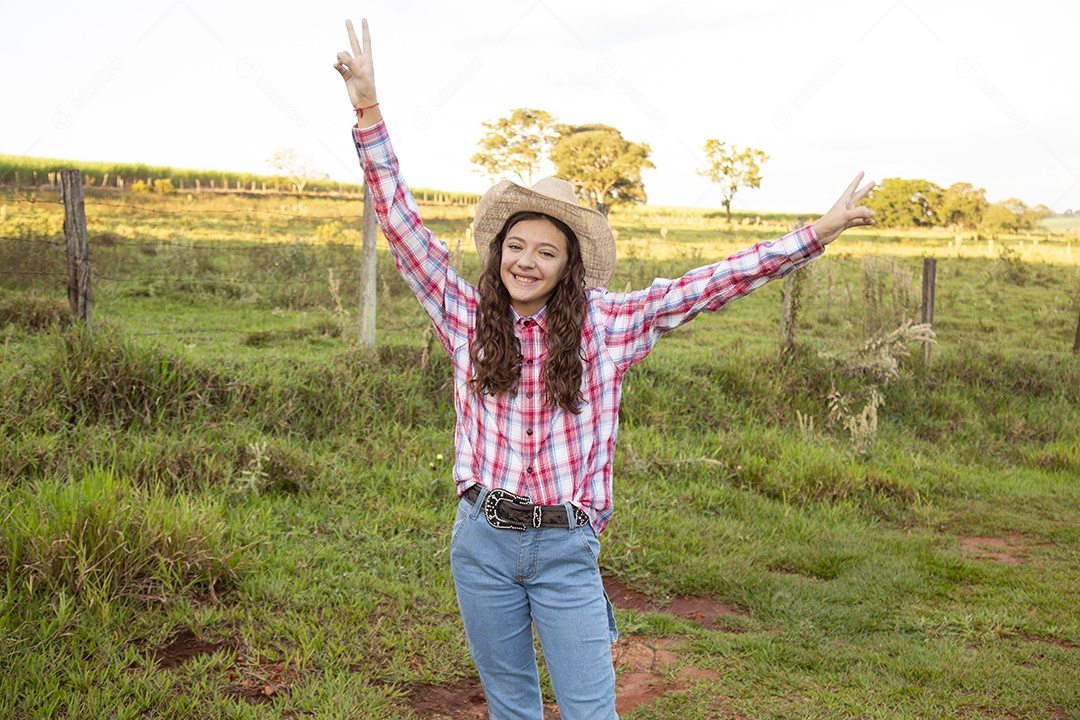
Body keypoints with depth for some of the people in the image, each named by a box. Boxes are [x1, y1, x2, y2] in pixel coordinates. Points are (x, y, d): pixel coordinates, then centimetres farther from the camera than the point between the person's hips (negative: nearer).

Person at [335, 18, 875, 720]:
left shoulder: (608, 322, -3)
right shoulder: (467, 316, 0)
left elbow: (702, 286, -6)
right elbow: (403, 226, -3)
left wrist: (816, 234, -9)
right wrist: (369, 112, -9)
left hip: (566, 550, -1)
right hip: (482, 543, 2)